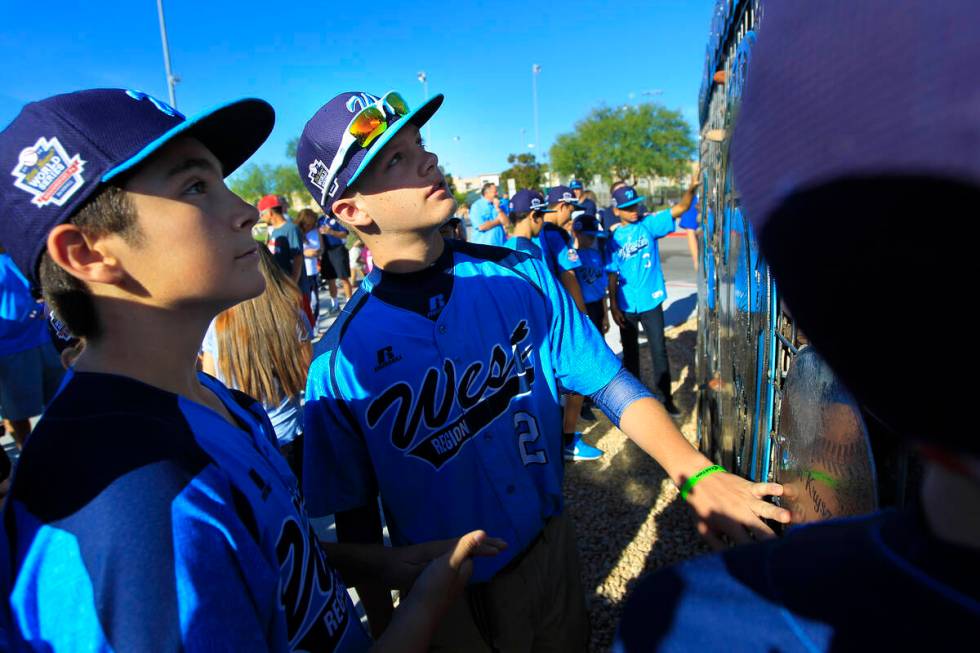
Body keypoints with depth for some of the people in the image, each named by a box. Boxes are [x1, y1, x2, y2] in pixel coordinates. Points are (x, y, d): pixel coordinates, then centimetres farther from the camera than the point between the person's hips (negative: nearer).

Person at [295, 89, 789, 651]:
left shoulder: (521, 274, -10)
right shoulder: (340, 364, -18)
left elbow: (611, 383, -11)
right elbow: (355, 515, -8)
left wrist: (696, 472, -23)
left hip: (551, 548, 3)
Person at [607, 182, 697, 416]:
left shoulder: (649, 224, -4)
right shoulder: (613, 237, -3)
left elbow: (679, 208, -16)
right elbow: (612, 274, 0)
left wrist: (691, 189, -35)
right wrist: (613, 305, -2)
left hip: (651, 301, -1)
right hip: (626, 306, 1)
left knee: (659, 350, 6)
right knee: (630, 352, 15)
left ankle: (666, 398, 20)